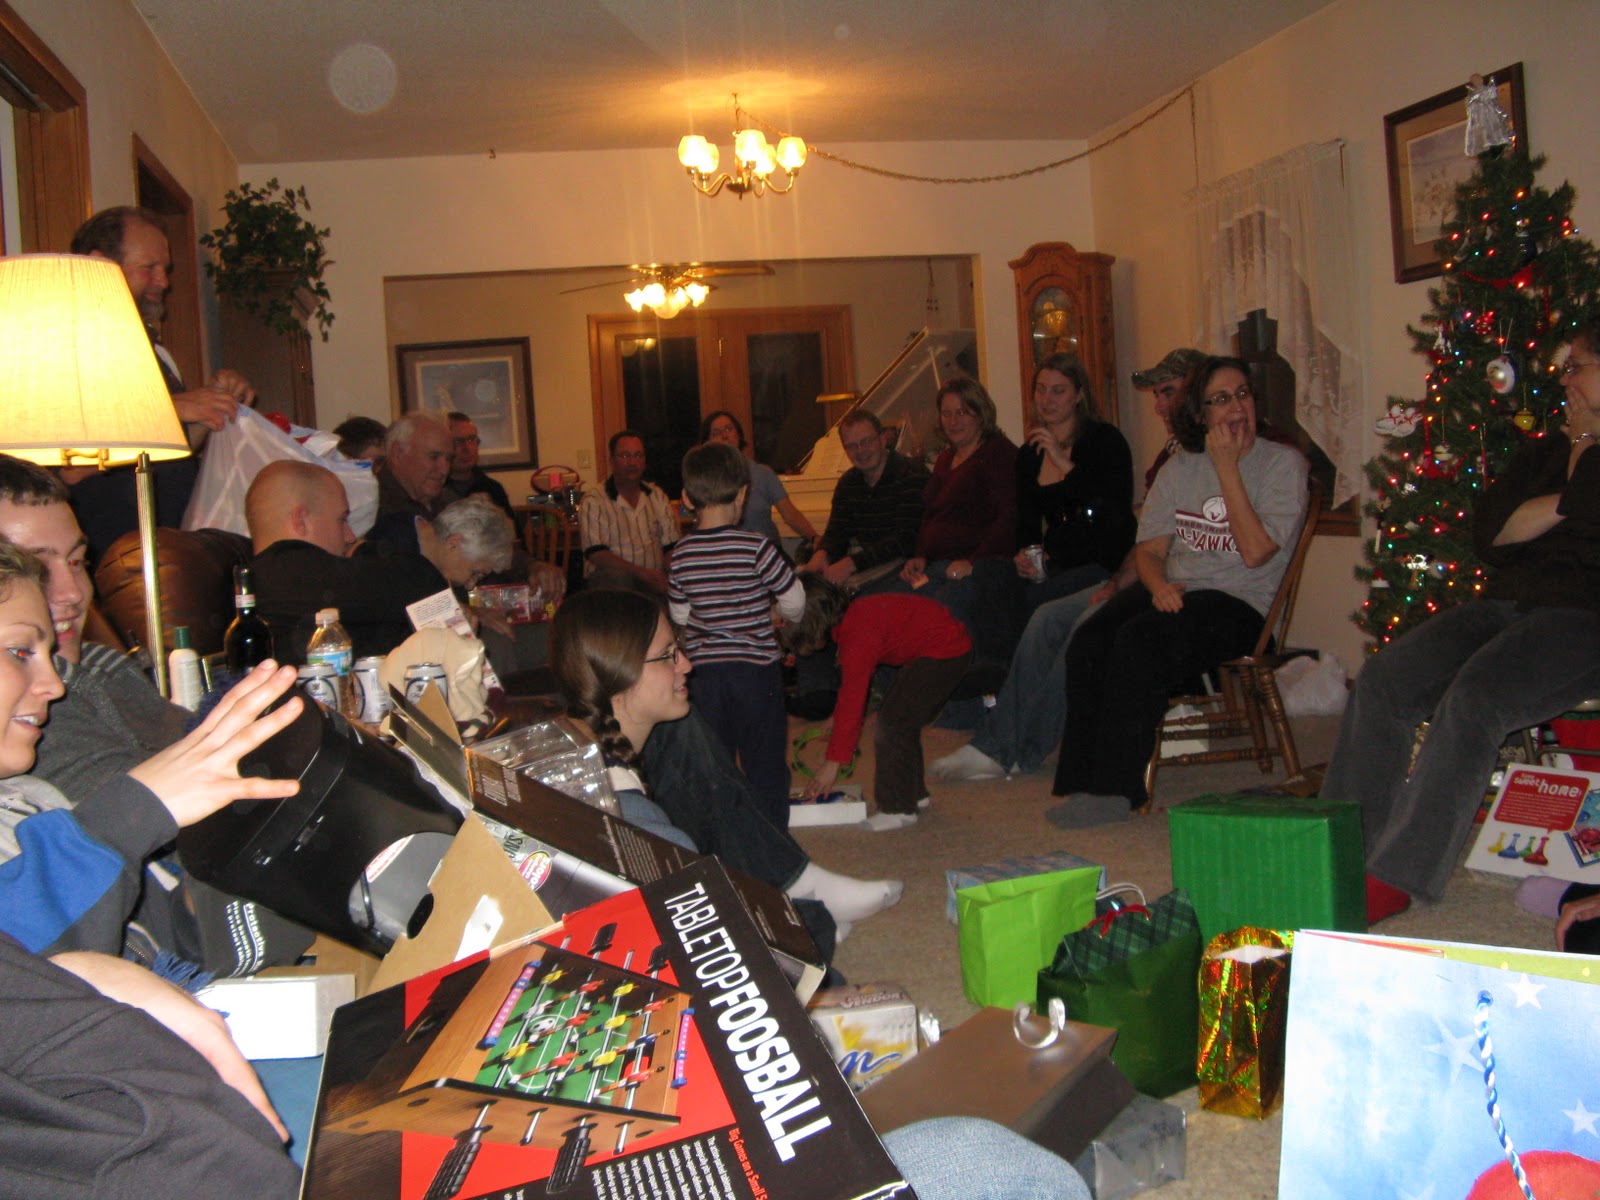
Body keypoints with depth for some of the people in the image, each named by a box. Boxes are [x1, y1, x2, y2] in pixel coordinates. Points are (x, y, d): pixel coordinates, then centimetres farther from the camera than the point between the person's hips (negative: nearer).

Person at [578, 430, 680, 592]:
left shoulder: (657, 496, 18)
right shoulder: (593, 501, 1)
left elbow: (671, 546, 10)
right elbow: (596, 554, -10)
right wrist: (642, 573, -22)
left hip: (654, 577, 5)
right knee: (619, 578, -40)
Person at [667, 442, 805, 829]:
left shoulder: (680, 554, -4)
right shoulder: (757, 548, -15)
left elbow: (679, 615, 6)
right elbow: (795, 602, -7)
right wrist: (782, 616, 16)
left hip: (705, 671, 3)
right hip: (756, 667, -3)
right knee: (765, 765, 9)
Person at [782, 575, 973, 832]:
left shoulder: (857, 635, -25)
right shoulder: (853, 615, 6)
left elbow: (853, 697, -26)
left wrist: (834, 761, -23)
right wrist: (838, 722, 14)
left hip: (943, 651, -11)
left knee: (893, 722, -9)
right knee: (903, 722, 18)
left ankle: (899, 809, -4)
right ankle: (914, 792, 30)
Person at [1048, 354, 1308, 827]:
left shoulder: (1282, 464, -1)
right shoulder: (1181, 466, 14)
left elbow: (1255, 552, -14)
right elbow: (1149, 548, 12)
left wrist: (1227, 469, -13)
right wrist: (1159, 585, -11)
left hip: (1238, 602, -5)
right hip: (1175, 590, 5)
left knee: (1138, 642, -32)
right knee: (1088, 643, -24)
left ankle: (1117, 790, -26)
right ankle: (1084, 781, -18)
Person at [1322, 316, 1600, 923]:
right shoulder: (1544, 450, 26)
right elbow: (1487, 531, 12)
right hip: (1505, 605, 7)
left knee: (1474, 696, -33)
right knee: (1381, 680, -16)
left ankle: (1396, 878, -33)